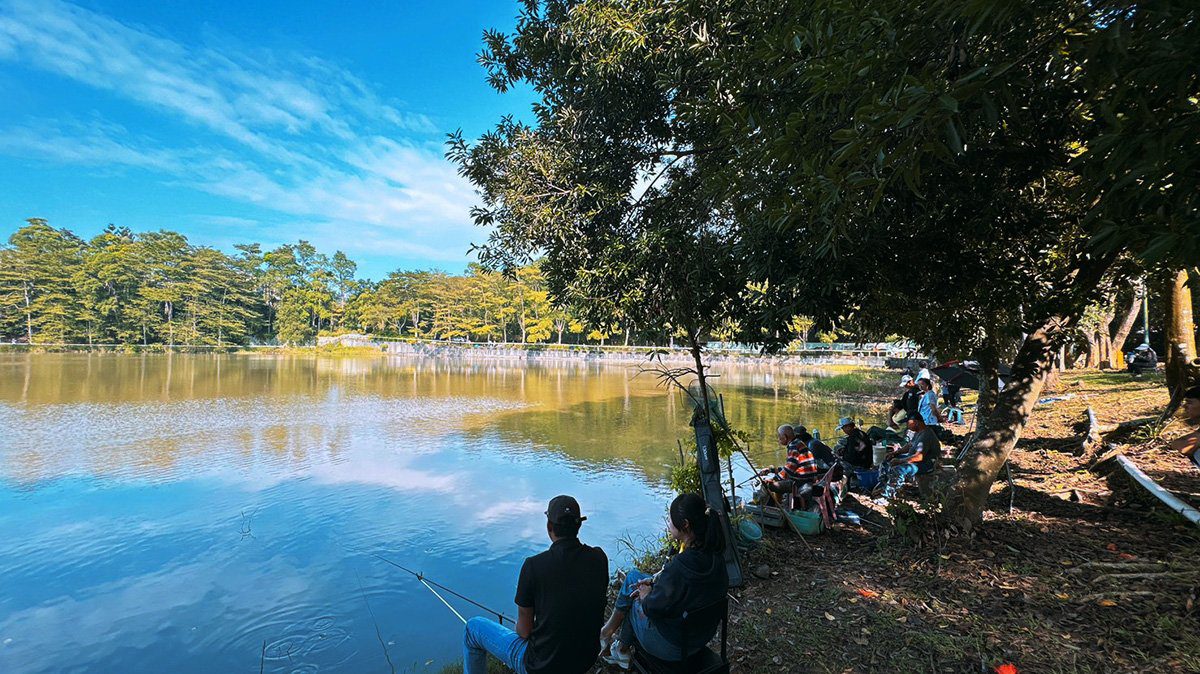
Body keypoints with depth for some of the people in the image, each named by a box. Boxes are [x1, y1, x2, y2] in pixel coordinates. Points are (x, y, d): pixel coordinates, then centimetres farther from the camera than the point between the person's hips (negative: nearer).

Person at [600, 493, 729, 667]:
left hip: (673, 648, -7)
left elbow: (652, 608, -22)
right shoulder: (714, 554, -12)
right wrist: (655, 580, -1)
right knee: (633, 576, 16)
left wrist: (645, 595, -2)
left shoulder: (680, 566, -36)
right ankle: (622, 648, 30)